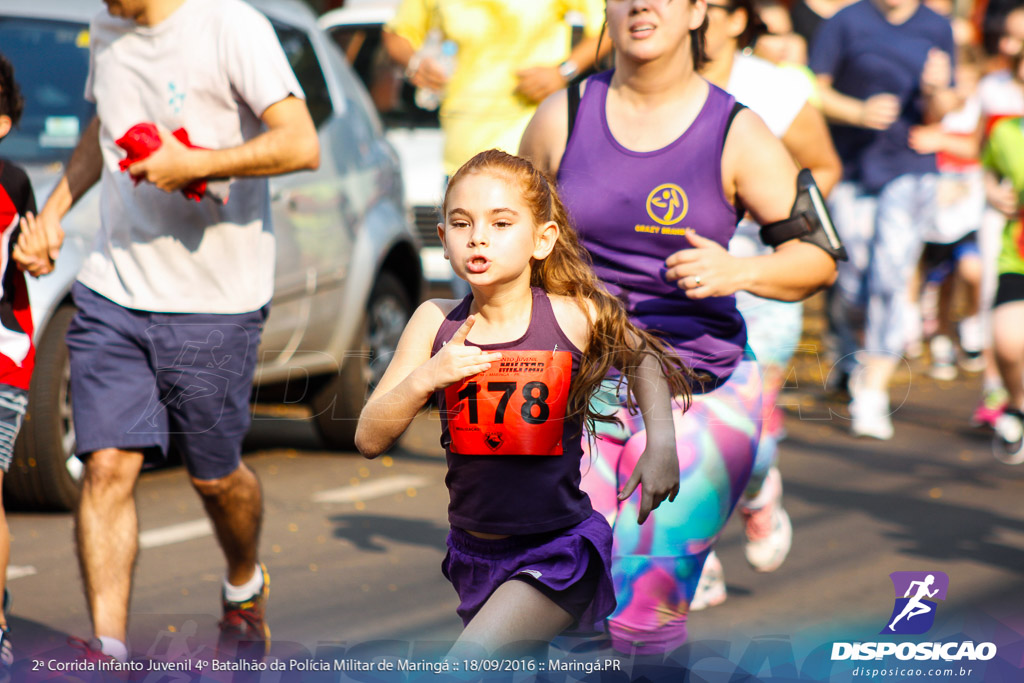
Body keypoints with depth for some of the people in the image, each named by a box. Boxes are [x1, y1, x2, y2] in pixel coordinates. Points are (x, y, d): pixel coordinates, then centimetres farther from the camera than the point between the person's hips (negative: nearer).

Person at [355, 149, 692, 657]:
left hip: (558, 550, -4)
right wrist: (424, 379, -24)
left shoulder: (574, 318, -12)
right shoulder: (436, 323, -7)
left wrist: (662, 441, -4)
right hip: (474, 552, 4)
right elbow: (369, 441, -8)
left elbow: (642, 357, 10)